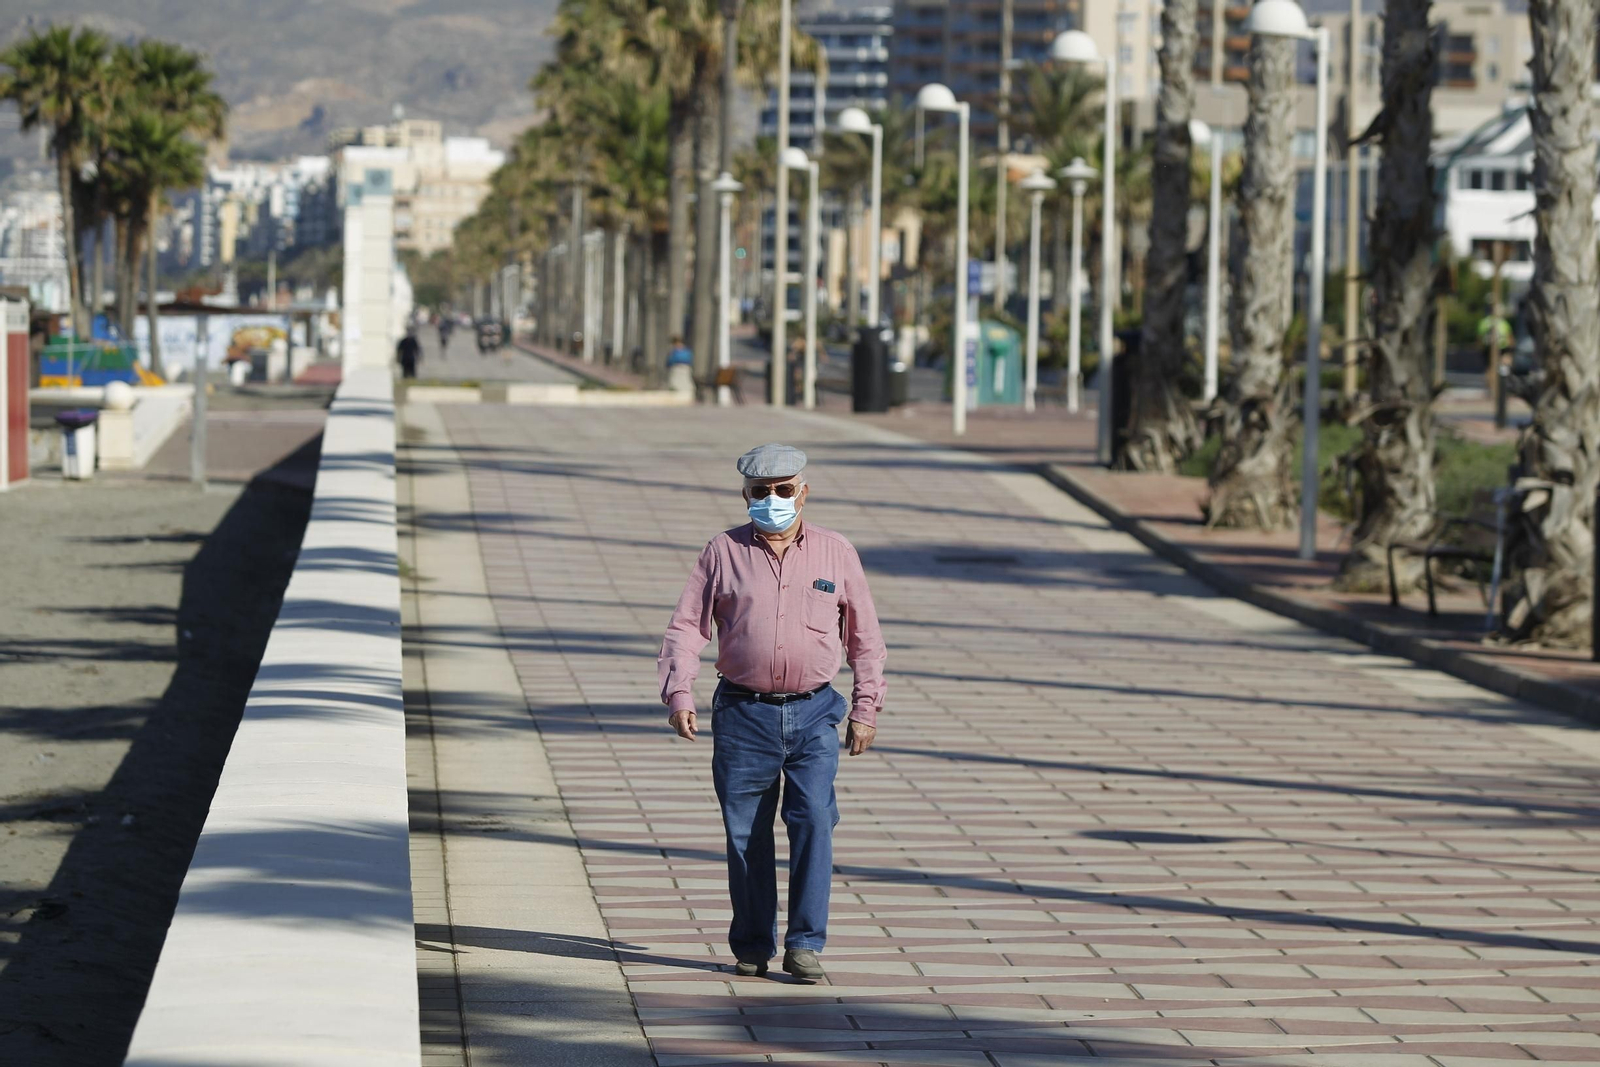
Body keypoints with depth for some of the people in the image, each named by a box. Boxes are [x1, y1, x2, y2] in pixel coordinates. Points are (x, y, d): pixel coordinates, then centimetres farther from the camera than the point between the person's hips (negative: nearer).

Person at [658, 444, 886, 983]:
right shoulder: (723, 553, 4)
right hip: (743, 713, 0)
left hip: (813, 714, 0)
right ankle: (751, 945, 15)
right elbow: (686, 627, 1)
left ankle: (804, 944, -7)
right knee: (745, 834, 3)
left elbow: (864, 637, 13)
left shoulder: (836, 553, 7)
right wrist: (678, 694, -11)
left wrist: (866, 708, 8)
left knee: (814, 821, -13)